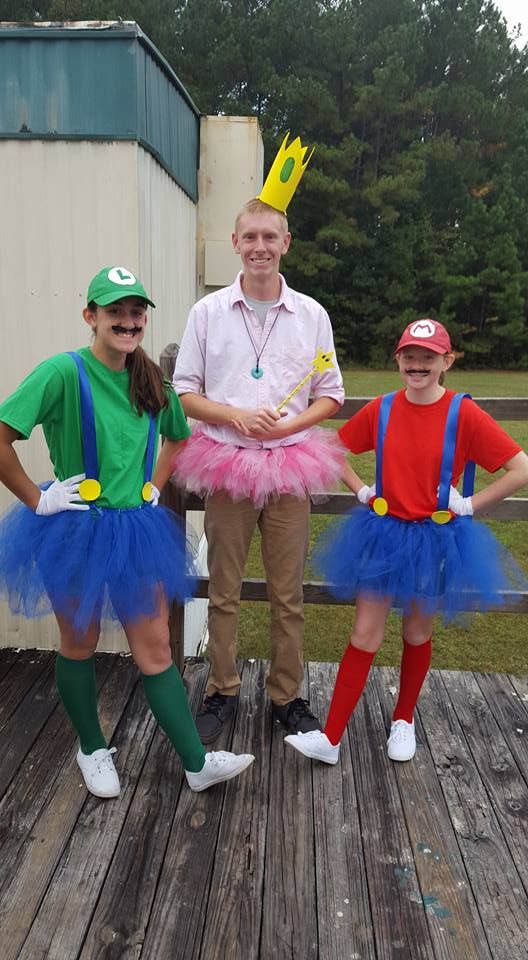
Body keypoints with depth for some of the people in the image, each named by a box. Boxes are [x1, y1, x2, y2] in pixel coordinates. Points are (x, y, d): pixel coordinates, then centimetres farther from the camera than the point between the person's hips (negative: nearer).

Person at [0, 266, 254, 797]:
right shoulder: (64, 371, -16)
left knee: (154, 648, 9)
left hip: (135, 529, 4)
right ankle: (93, 750, 38)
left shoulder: (152, 380, 2)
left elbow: (177, 438, 21)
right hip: (74, 530, -4)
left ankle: (197, 763, 20)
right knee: (79, 644, 16)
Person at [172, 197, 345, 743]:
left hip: (289, 465, 1)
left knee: (288, 594, 8)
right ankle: (222, 691, 27)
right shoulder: (208, 312, 4)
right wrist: (236, 417, -13)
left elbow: (331, 395, 8)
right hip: (226, 464, 0)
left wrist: (287, 425, -11)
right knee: (223, 591, 9)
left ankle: (286, 695, 26)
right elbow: (184, 393, 4)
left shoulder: (311, 314, 5)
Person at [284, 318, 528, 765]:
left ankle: (404, 720, 38)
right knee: (365, 635, 4)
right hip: (383, 534, 2)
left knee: (417, 635, 16)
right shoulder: (380, 410, -3)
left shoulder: (463, 413, -12)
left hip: (436, 539, -1)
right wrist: (362, 491, 2)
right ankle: (330, 738, 11)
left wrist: (469, 504, -11)